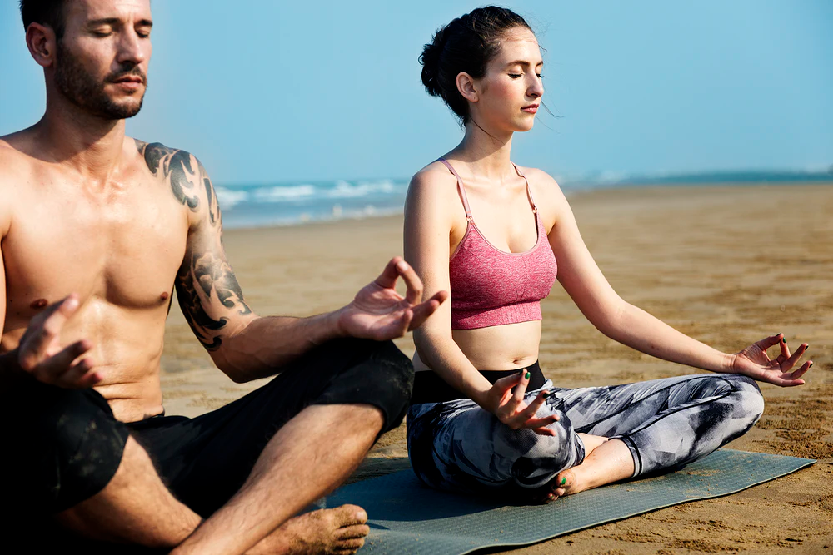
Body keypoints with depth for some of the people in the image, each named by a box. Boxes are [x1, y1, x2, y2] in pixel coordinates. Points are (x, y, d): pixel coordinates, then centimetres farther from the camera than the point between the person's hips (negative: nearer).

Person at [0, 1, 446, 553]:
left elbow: (235, 344, 12)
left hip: (159, 457, 5)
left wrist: (342, 323, -7)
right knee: (65, 420, -41)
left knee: (377, 368, -8)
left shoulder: (179, 178, 12)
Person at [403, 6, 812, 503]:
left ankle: (579, 473, -17)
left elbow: (612, 313, 13)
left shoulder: (540, 190, 10)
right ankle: (605, 449, -10)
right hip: (455, 415, -7)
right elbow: (432, 336, -20)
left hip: (536, 401, 7)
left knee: (739, 398, -2)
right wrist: (489, 399, -41)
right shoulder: (437, 188, -11)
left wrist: (731, 363, 10)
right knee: (522, 437, -45)